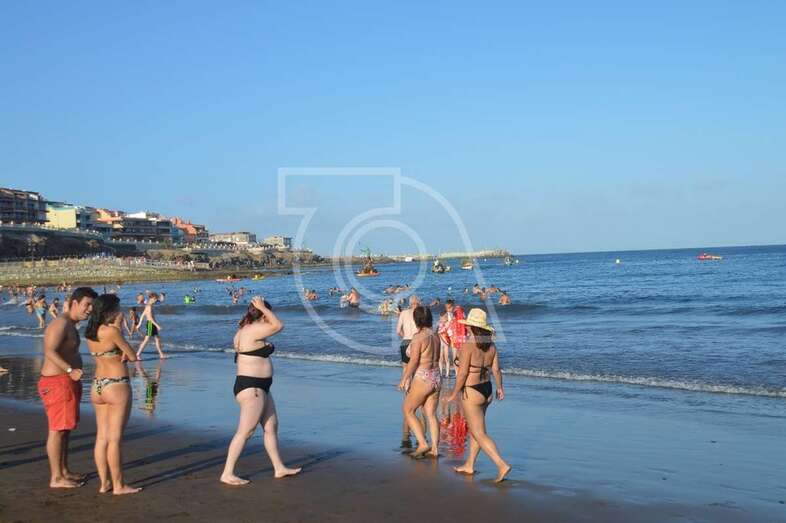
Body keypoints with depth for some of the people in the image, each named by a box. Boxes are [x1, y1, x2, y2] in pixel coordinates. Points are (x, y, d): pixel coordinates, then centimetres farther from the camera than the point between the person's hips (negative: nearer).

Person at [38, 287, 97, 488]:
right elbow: (49, 351, -28)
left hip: (67, 382, 10)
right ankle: (56, 478, 0)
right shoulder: (61, 323, -16)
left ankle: (64, 472, 23)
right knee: (57, 430, -5)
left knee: (65, 429, 15)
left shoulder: (70, 325, 16)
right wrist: (70, 370, -36)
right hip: (57, 382, -10)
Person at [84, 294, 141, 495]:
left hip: (97, 386, 8)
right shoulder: (112, 331, -16)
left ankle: (104, 483, 17)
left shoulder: (90, 332, 7)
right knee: (114, 439, -1)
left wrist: (120, 354, -9)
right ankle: (118, 485, 6)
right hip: (116, 386, -8)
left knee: (101, 437, 11)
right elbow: (133, 357, -8)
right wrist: (119, 328, -4)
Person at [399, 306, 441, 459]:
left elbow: (413, 361, -17)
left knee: (408, 411, 8)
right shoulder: (436, 336, 7)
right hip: (436, 377, 7)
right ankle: (435, 449, 9)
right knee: (431, 415, 11)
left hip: (422, 379, -7)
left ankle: (422, 444, 0)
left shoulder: (418, 337, -15)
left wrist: (404, 380, -8)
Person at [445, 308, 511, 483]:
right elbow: (496, 369, 3)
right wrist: (500, 388, 18)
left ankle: (502, 465, -12)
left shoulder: (468, 346, -20)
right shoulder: (491, 345, 1)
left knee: (480, 435, -2)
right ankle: (469, 465, 32)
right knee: (474, 429, 22)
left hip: (471, 393, -8)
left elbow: (462, 374, -20)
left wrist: (453, 394, -10)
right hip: (487, 391, 8)